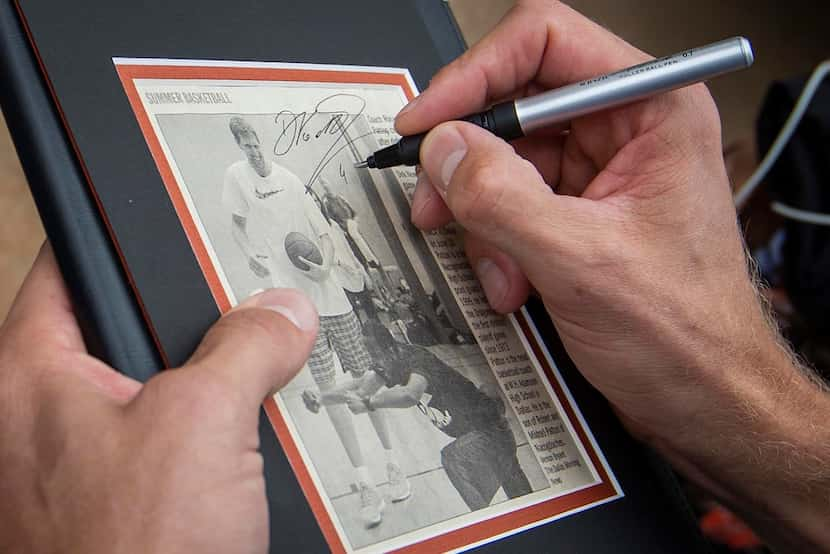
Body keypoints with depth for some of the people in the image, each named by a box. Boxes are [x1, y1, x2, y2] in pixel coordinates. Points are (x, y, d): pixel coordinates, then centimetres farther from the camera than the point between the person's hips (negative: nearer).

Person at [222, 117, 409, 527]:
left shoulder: (289, 179, 4)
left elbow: (325, 235, 7)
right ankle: (365, 483, -3)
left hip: (330, 293, 2)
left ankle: (391, 462, 22)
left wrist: (325, 266, -12)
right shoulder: (237, 175, -2)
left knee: (363, 379, 8)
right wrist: (249, 254, -9)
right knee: (328, 388, -7)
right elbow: (237, 224, 9)